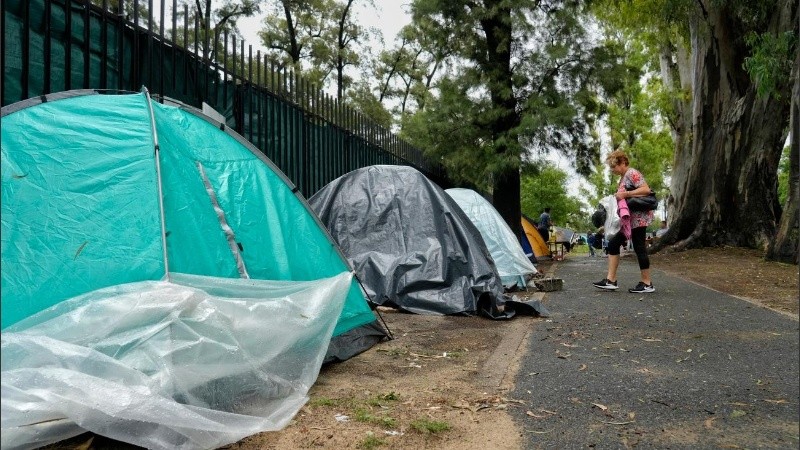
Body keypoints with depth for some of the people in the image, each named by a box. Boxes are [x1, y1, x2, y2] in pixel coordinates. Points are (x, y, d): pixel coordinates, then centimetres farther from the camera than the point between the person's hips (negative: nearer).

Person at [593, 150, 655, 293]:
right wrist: (617, 198, 5)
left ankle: (647, 284, 3)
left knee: (639, 247, -5)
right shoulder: (623, 178, 18)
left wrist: (625, 194, -23)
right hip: (628, 218, 10)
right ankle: (611, 280, 4)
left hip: (638, 217, -10)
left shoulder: (632, 173, -10)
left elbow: (646, 190, -21)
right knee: (613, 243, 5)